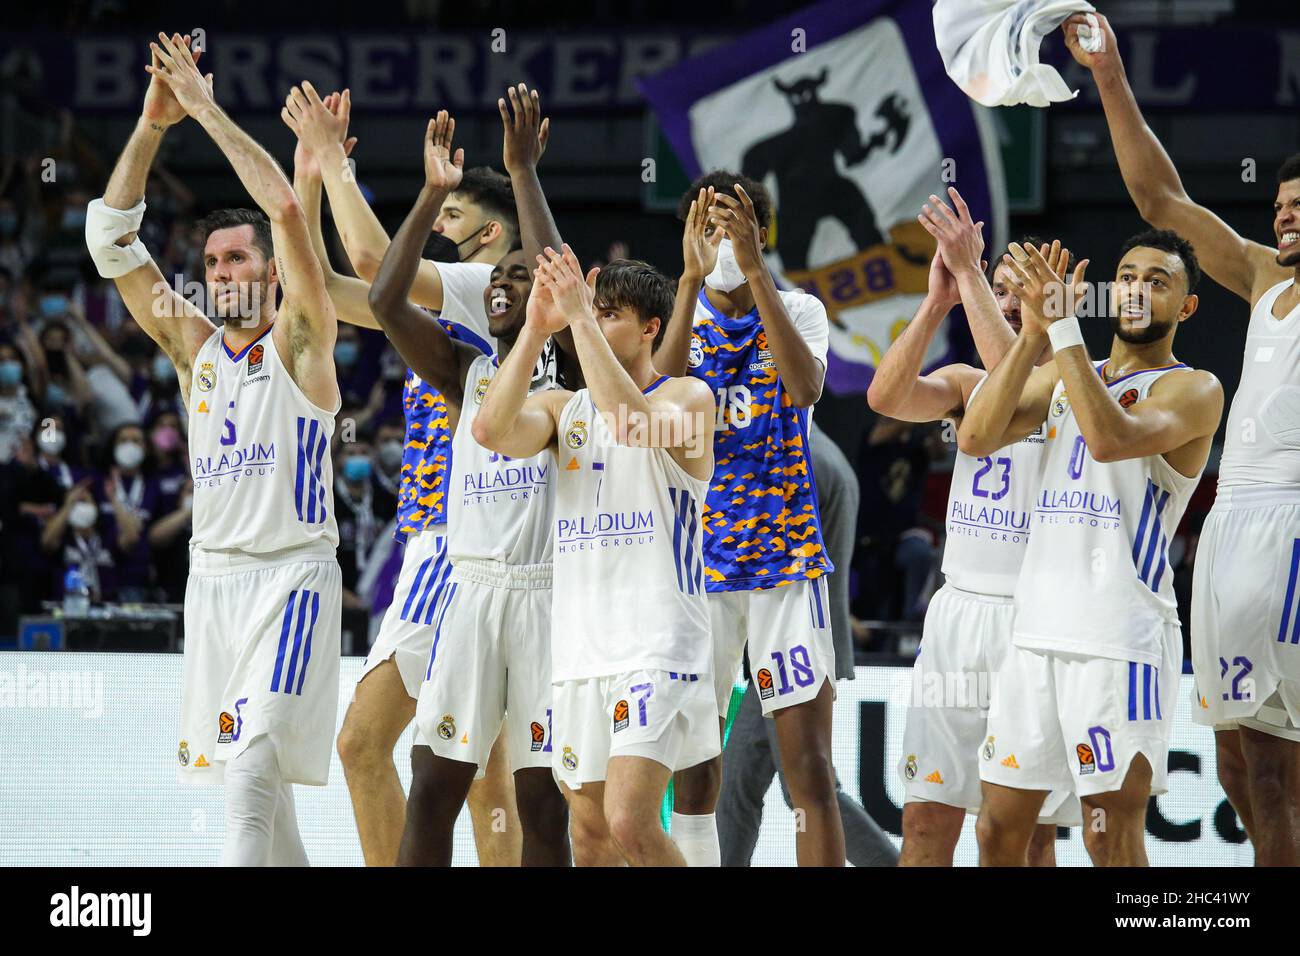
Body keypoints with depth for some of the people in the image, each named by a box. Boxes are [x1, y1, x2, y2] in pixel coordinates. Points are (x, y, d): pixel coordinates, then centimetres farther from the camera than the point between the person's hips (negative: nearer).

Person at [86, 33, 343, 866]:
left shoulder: (300, 341, -4)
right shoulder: (194, 345, 11)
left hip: (293, 571, -6)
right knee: (258, 779, 11)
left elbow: (288, 211, -17)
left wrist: (208, 110, -14)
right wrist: (153, 125, -4)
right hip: (215, 571, 6)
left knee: (252, 768, -19)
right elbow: (111, 240, 6)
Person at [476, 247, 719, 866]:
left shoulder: (688, 397, 0)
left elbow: (632, 421, -23)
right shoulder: (561, 408, 14)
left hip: (657, 646, -6)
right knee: (589, 832, 8)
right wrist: (537, 327, -13)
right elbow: (492, 430, -7)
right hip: (580, 648, 6)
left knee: (630, 822, -19)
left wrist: (581, 319, -22)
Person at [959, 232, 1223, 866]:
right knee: (998, 827, 8)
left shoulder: (1193, 389, -2)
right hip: (1036, 629, 6)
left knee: (1112, 839, -7)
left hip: (1121, 637, -6)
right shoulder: (1060, 377, 18)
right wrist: (1034, 335, -5)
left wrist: (1063, 324, -20)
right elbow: (975, 438, 3)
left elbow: (1111, 438, -22)